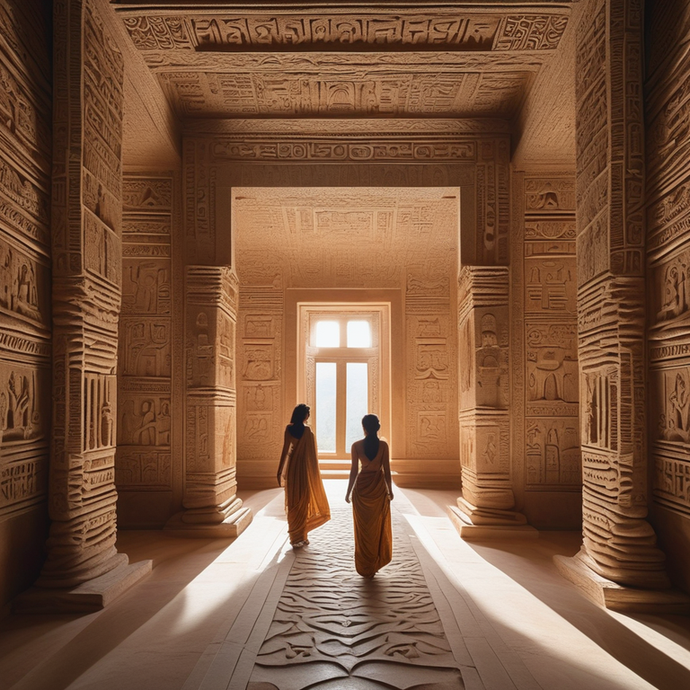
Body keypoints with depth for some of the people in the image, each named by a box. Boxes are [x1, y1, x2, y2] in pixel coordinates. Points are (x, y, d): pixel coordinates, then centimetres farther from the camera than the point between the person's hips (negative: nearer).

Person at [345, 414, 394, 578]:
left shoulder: (357, 445, -9)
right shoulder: (383, 445, -8)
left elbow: (354, 471, -7)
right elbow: (387, 470, -6)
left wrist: (349, 492, 3)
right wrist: (390, 490, 6)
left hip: (362, 487, 0)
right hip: (379, 487, 1)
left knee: (363, 528, 11)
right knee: (378, 526, 17)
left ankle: (365, 566, 17)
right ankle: (376, 563, 26)